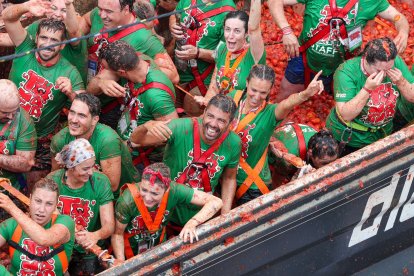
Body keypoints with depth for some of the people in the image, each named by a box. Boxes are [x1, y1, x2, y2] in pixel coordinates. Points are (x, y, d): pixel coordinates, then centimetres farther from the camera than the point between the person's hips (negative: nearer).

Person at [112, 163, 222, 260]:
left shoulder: (173, 191, -32)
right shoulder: (127, 201, -36)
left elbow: (215, 202, -30)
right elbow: (117, 233, -20)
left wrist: (192, 223, -43)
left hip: (159, 247, 2)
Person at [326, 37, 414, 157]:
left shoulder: (396, 63, -16)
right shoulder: (346, 72, -29)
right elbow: (345, 115, -32)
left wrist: (401, 82, -29)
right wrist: (367, 88, -41)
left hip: (382, 135, 4)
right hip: (349, 139, -4)